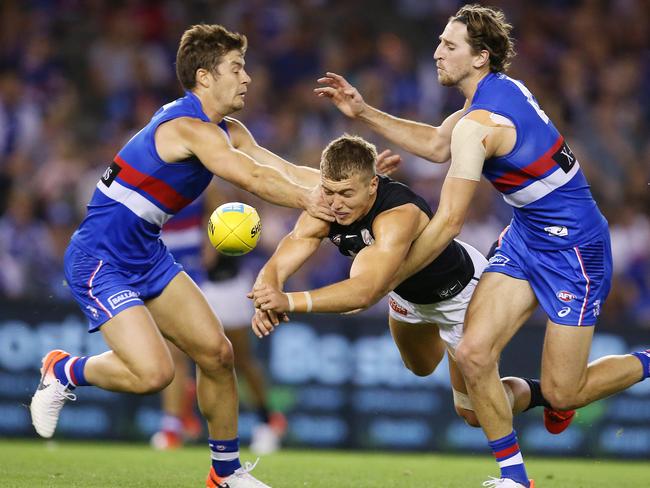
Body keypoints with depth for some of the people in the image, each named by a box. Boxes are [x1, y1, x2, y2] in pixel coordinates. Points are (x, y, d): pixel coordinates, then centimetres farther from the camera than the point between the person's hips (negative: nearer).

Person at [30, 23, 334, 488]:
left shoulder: (227, 131, 8)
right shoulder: (191, 128, -22)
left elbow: (287, 171, 2)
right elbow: (254, 179, -27)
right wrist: (308, 200, -19)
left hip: (149, 257, 10)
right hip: (100, 262, -10)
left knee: (217, 353, 7)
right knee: (153, 372, -22)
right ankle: (65, 371, 7)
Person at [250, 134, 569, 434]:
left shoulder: (399, 216, -46)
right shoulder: (324, 213, -27)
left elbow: (367, 291, -57)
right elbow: (277, 266, -31)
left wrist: (292, 302, -66)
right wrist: (267, 302, -54)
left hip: (460, 291, -6)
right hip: (408, 290, 6)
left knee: (474, 413, 4)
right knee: (422, 368, 33)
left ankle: (540, 393, 32)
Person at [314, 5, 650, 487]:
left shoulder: (478, 124, -26)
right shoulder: (499, 89, 1)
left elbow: (448, 221, -24)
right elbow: (437, 145, 16)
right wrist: (364, 112, 10)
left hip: (573, 248, -9)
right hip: (527, 236, 9)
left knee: (563, 394, -2)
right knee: (474, 353, -5)